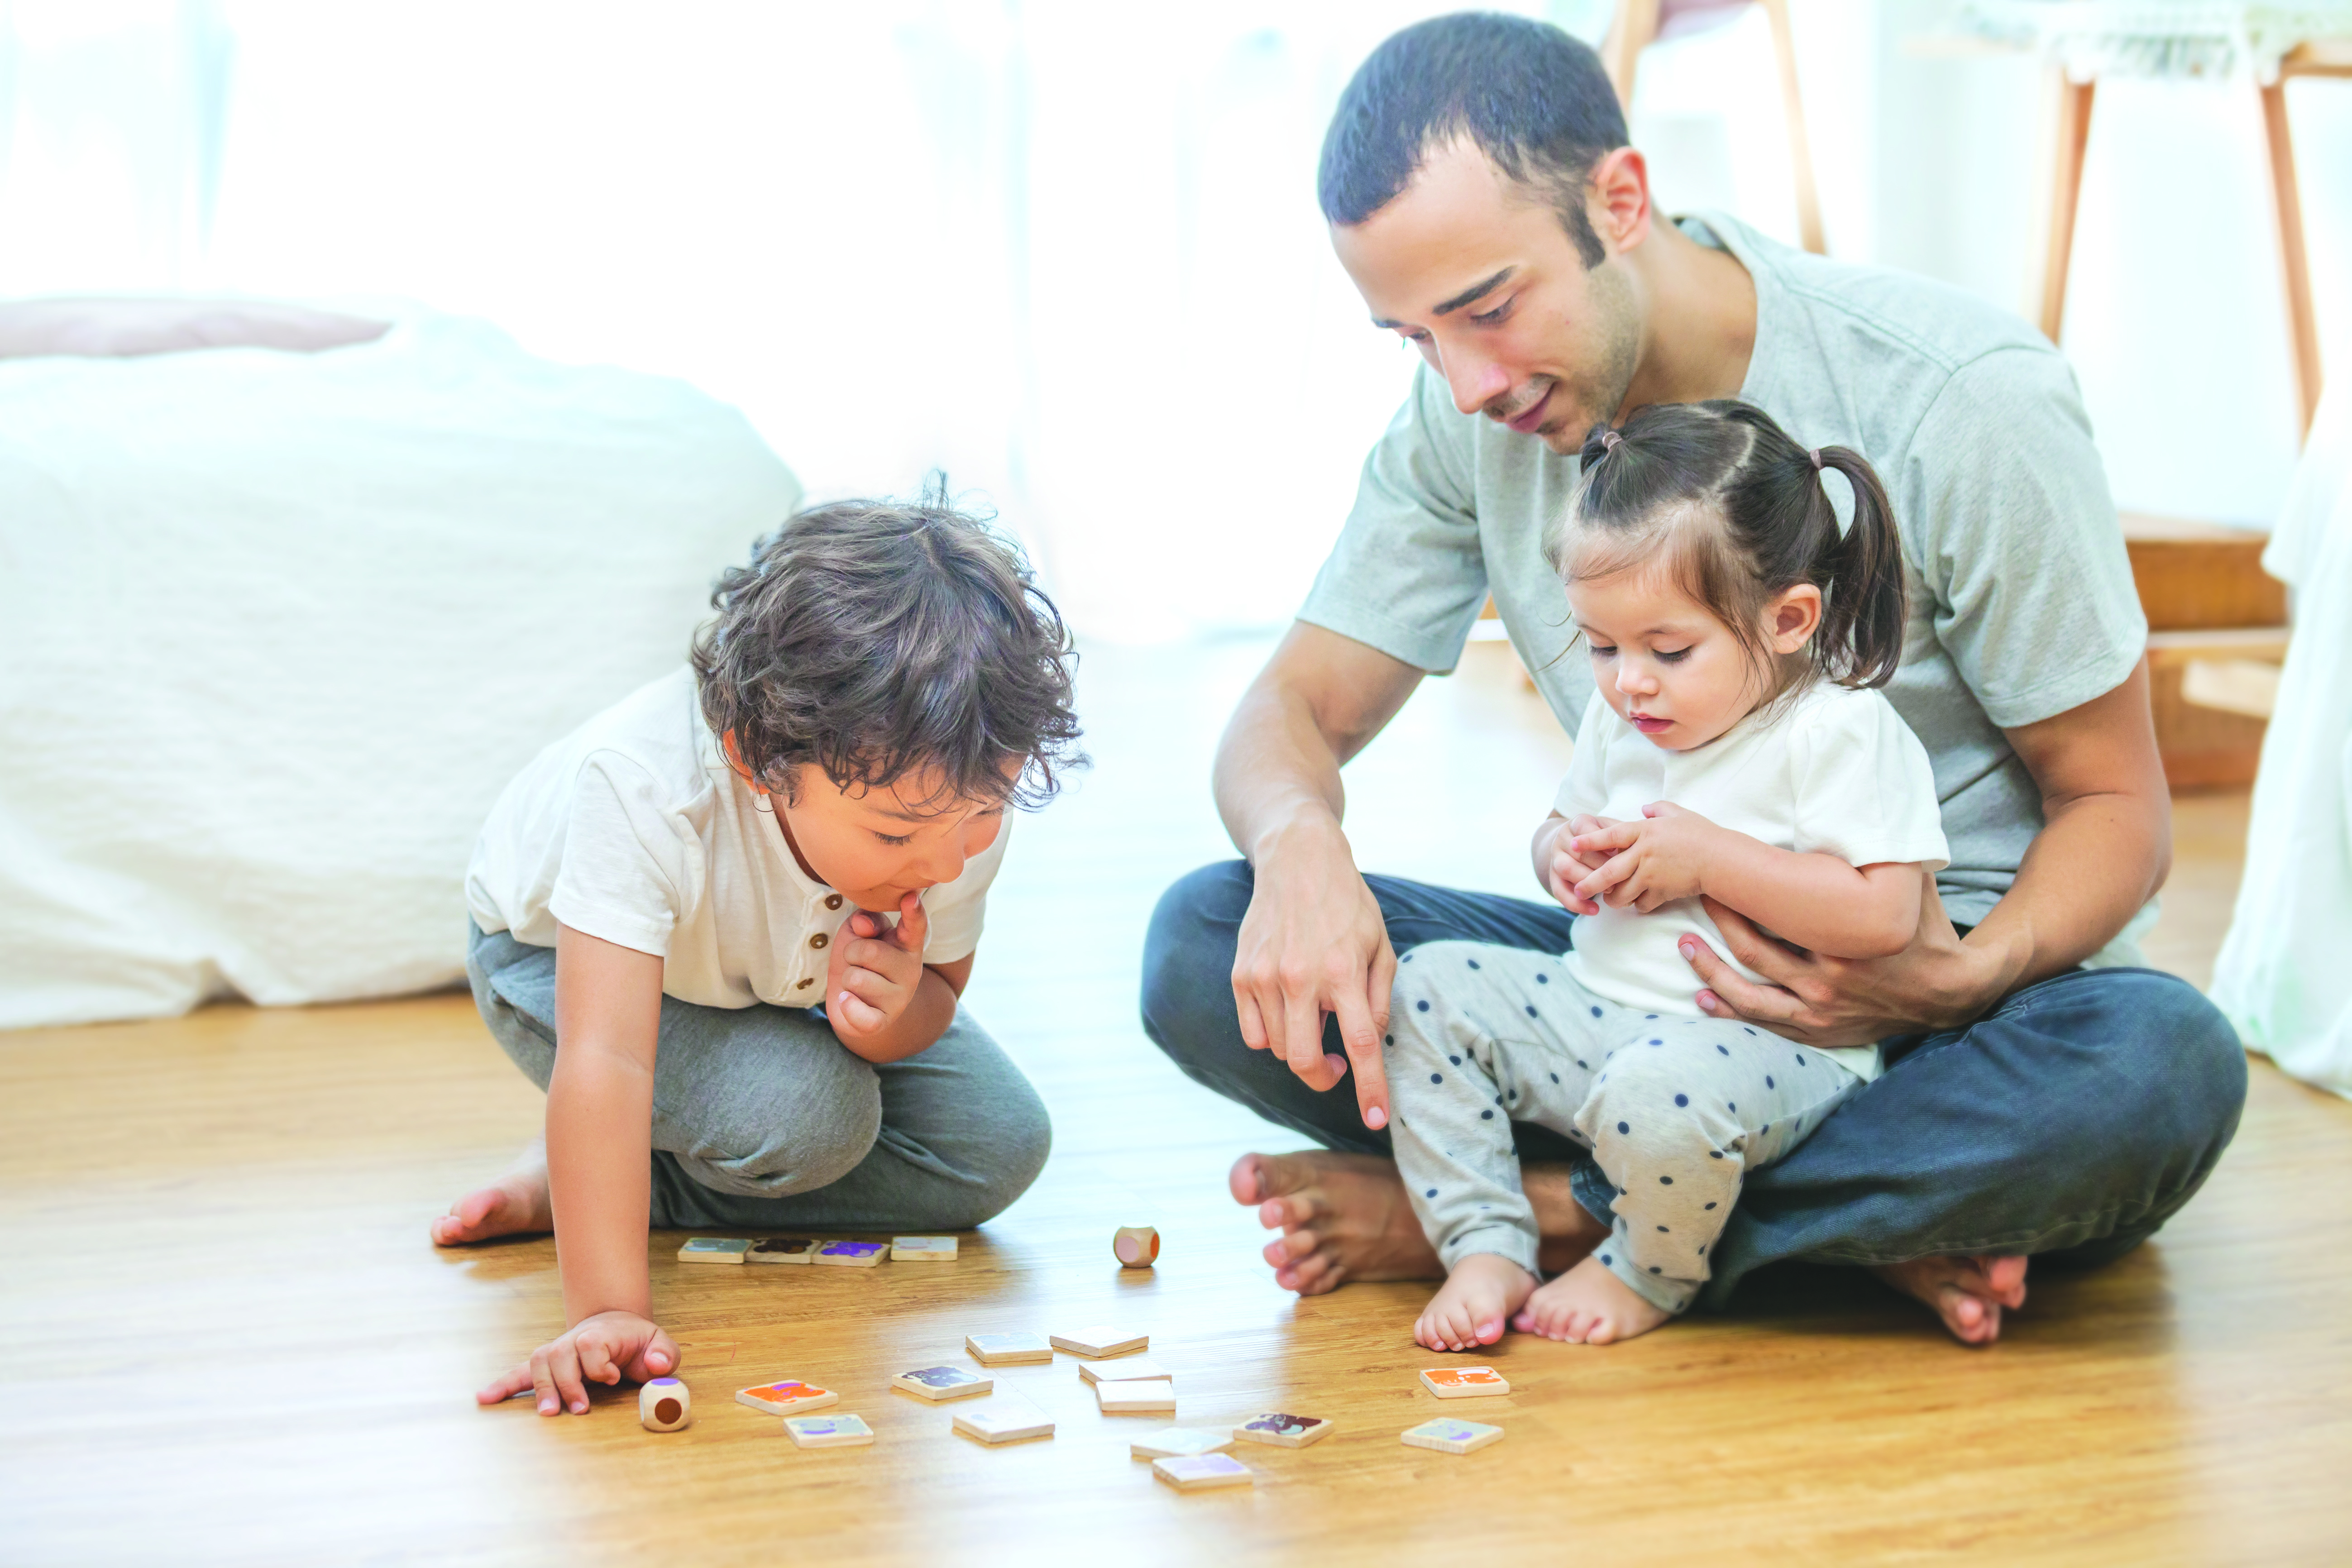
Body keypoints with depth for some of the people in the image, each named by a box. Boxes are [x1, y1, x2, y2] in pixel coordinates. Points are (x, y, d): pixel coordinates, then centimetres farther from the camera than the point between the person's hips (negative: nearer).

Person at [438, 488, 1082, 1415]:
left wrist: (891, 1015, -38)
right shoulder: (642, 788, -47)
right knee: (806, 1114, -33)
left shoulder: (956, 793, -31)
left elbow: (938, 999, -13)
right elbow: (605, 1059, -51)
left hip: (789, 971, 6)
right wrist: (606, 1311, -58)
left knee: (998, 1148, -10)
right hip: (562, 955, -5)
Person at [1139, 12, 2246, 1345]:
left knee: (2162, 1068, -38)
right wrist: (1298, 841, -25)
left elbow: (2116, 807, -10)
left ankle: (1542, 1212, -22)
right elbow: (1296, 708, 1)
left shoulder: (1966, 399, -17)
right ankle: (1864, 1221, -21)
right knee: (1207, 943, -17)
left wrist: (1962, 984, -31)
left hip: (1943, 979, -3)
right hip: (1660, 983, 4)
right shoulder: (1466, 415, -4)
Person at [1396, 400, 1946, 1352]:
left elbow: (1883, 917, -20)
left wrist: (1707, 857, -20)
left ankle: (1648, 1271, -6)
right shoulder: (1621, 719, 9)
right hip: (1595, 1009, 8)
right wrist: (1567, 858, -1)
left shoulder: (1843, 732, -13)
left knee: (1660, 1087, -39)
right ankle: (1487, 1247, -6)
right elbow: (1565, 821, 26)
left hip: (1768, 1048, -7)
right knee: (1426, 989, -7)